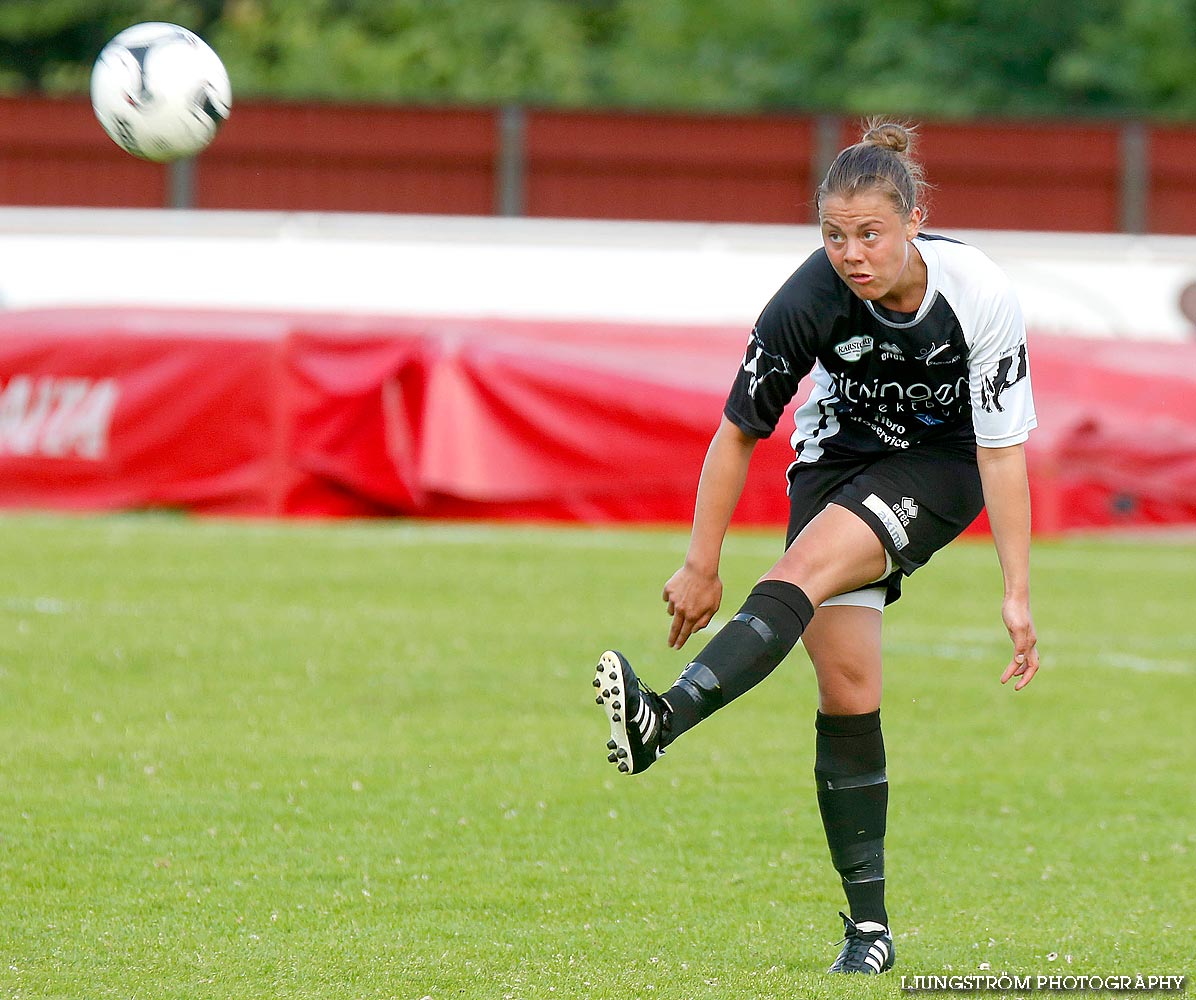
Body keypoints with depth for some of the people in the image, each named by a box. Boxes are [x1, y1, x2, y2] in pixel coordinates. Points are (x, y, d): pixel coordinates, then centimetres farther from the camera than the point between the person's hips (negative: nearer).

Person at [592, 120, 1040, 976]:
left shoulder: (980, 296, -26)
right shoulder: (810, 300, -24)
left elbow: (1003, 450, -21)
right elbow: (739, 431, -11)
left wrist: (1017, 595, -22)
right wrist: (702, 565, -8)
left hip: (941, 466, -2)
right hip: (838, 456, 2)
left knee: (809, 567, -31)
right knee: (847, 688, -9)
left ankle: (664, 723, -48)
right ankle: (869, 926, -3)